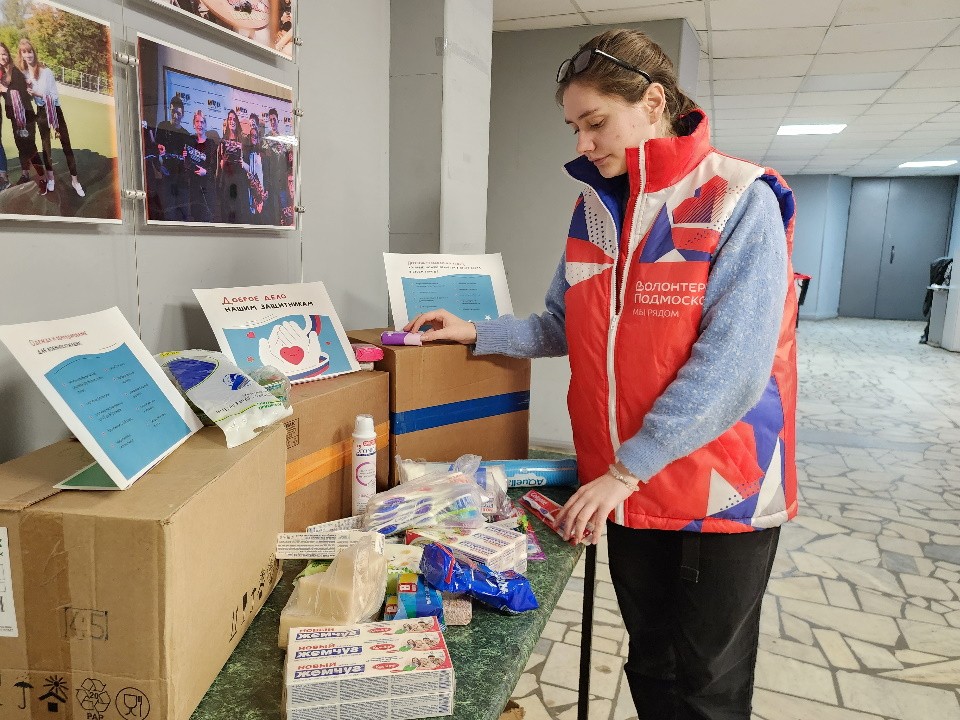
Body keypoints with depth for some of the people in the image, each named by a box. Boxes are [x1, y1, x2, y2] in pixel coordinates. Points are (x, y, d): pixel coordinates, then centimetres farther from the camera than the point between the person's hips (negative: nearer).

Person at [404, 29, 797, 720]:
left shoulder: (740, 201, -13)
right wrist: (478, 334, 1)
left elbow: (732, 363, -21)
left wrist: (627, 467, -22)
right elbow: (564, 327, 13)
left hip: (721, 489, -5)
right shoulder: (594, 208, 6)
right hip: (627, 487, 5)